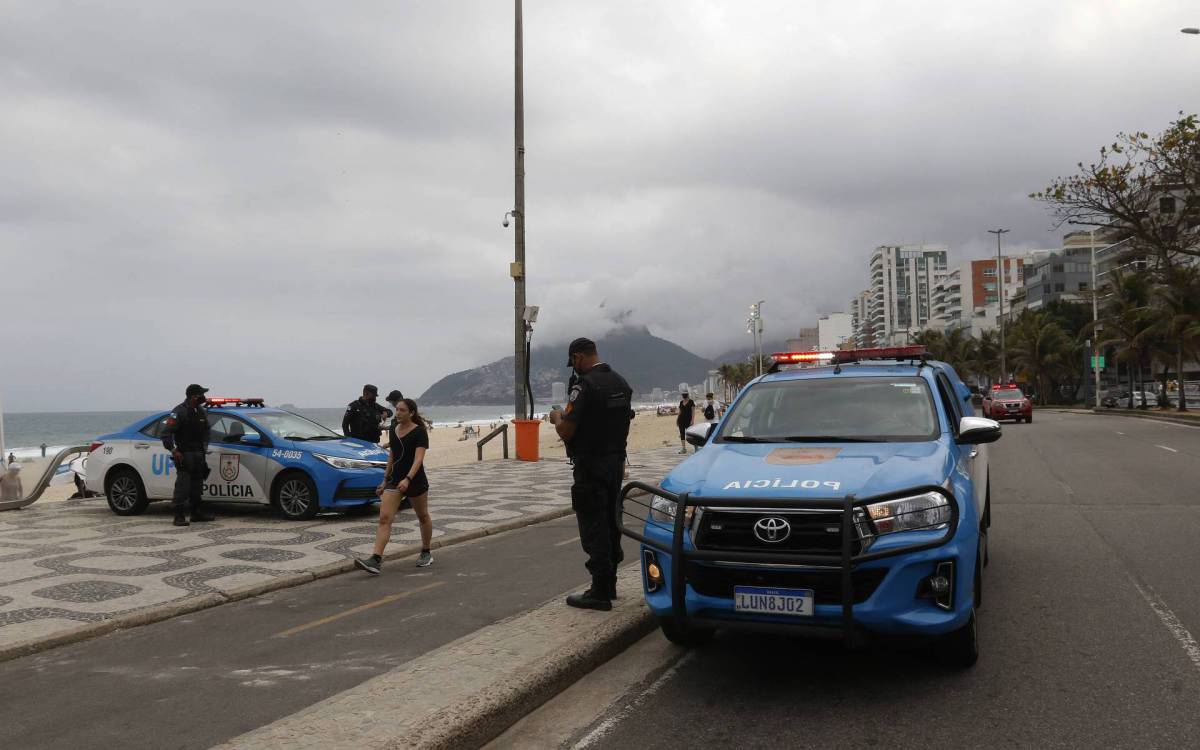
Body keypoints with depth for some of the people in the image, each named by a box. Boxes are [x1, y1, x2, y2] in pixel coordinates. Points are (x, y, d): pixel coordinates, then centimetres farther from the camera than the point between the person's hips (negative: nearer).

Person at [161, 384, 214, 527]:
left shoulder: (202, 411, 13)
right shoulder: (179, 412, -11)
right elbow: (166, 433, -16)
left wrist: (204, 448, 18)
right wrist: (173, 450, -24)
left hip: (199, 454, 8)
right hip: (184, 455, -8)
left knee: (197, 485, 13)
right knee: (183, 485, -10)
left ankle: (196, 513, 21)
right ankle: (179, 516, -8)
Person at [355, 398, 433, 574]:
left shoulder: (419, 432, -12)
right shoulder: (392, 431, 7)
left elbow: (418, 458, -23)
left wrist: (408, 479, -36)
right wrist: (385, 480, 18)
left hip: (416, 480, -5)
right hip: (394, 480, 5)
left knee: (423, 517, 13)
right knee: (384, 518, -10)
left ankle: (426, 553, 33)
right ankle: (375, 560, -19)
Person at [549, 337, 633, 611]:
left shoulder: (585, 385, -18)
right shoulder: (621, 383, 9)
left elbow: (566, 431, -21)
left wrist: (557, 418, 2)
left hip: (590, 467, -8)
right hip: (616, 462, 8)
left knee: (593, 528, -2)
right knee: (610, 524, 16)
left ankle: (600, 593, 1)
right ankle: (608, 584, 26)